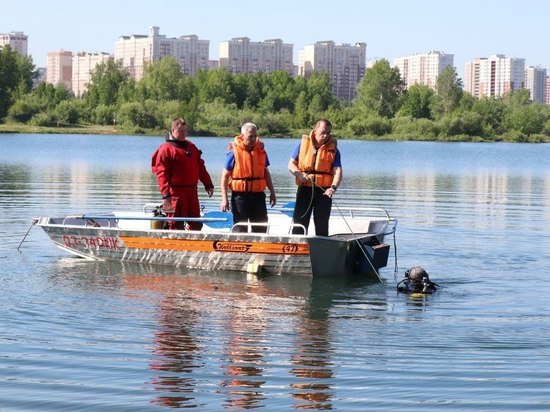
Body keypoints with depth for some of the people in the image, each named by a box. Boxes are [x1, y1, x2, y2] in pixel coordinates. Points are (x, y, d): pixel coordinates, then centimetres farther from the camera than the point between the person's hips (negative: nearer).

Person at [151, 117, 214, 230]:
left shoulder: (191, 147, 16)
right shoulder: (165, 149, -6)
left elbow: (200, 167, 21)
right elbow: (161, 173, -13)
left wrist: (208, 184, 15)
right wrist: (165, 194, -21)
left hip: (192, 190, 7)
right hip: (176, 192, -7)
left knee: (196, 223, 10)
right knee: (176, 224, -3)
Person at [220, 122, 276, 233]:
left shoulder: (261, 150, 6)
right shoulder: (234, 152, -8)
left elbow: (265, 172, 18)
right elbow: (225, 176, -6)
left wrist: (272, 192, 15)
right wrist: (224, 199, -10)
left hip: (258, 194, 5)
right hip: (240, 194, -4)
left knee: (261, 228, 8)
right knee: (240, 229, 0)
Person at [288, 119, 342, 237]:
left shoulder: (333, 149, 1)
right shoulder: (303, 143, 3)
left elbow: (338, 171, -10)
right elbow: (291, 164, 7)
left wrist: (333, 187, -29)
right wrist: (300, 175, -14)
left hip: (324, 190, 0)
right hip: (305, 188, 0)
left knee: (322, 225, 6)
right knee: (299, 223, 0)